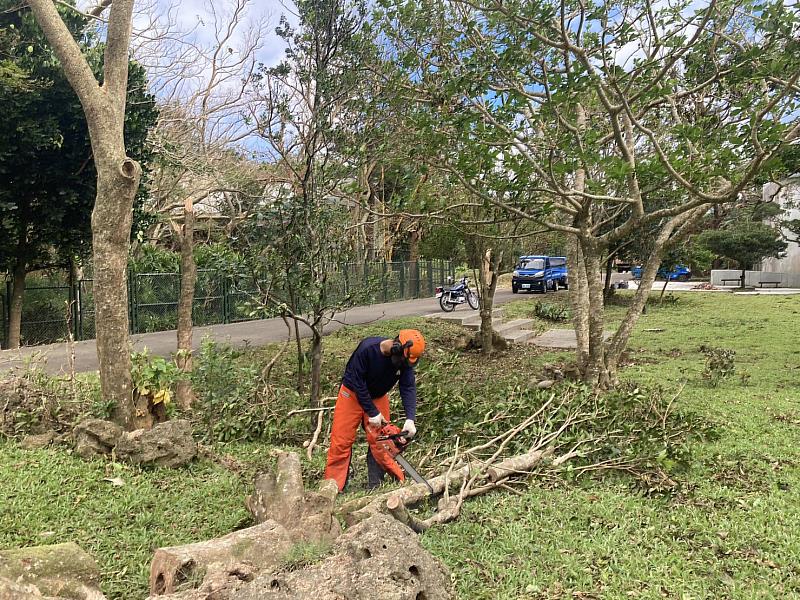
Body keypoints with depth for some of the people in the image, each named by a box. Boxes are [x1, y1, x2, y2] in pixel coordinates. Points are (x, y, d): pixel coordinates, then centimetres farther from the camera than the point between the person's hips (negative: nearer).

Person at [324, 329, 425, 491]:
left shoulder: (405, 359, -20)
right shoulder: (367, 348, -34)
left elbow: (409, 387, -21)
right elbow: (357, 382, -28)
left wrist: (410, 419, -34)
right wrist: (372, 413, -25)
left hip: (378, 398, 4)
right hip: (353, 394, -4)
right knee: (341, 442, -3)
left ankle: (375, 486, 12)